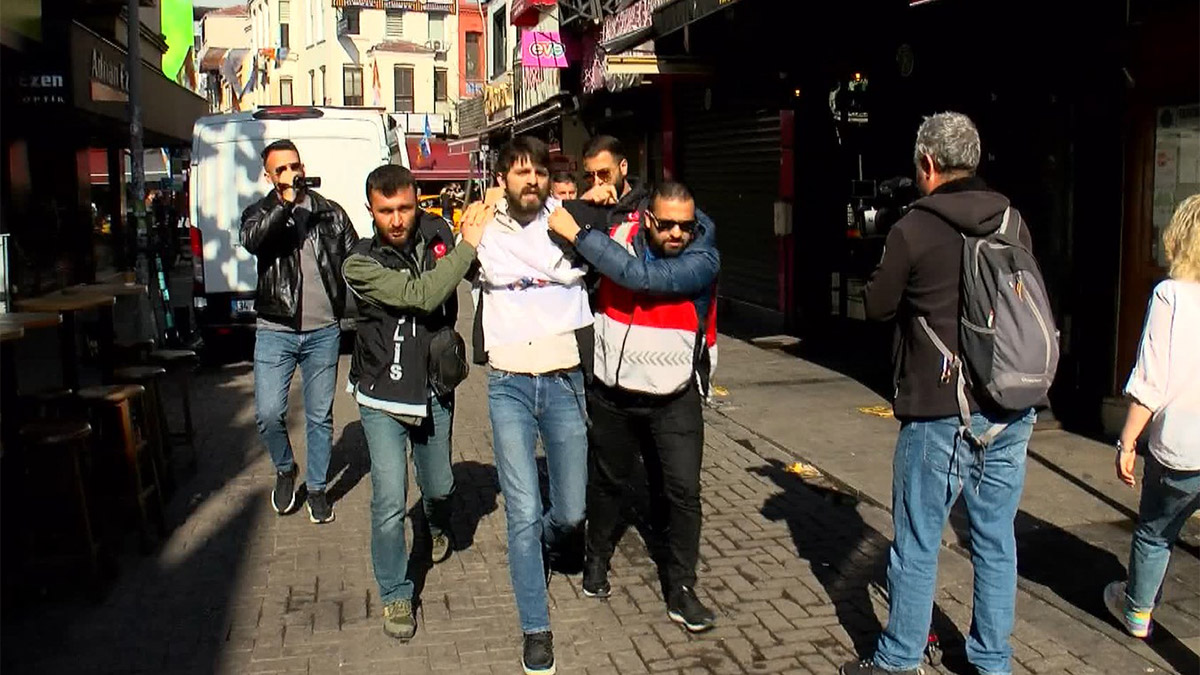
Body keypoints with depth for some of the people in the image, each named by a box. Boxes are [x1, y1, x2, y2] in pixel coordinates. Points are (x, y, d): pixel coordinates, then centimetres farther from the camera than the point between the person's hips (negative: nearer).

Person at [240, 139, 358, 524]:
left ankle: (317, 488, 25)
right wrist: (285, 201, -23)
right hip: (275, 332, -1)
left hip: (323, 332, 1)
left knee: (320, 416, 9)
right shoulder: (260, 213, 4)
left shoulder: (330, 213, 6)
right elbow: (251, 241, -19)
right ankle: (285, 470, 24)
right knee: (268, 413, -5)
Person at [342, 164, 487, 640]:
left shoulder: (436, 232, -5)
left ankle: (438, 526, 56)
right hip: (383, 399, -4)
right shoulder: (360, 265, -17)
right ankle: (395, 594, 15)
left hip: (435, 391, 4)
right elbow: (421, 296, -31)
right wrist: (468, 247, -26)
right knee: (390, 503, -6)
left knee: (439, 486, 20)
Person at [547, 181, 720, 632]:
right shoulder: (620, 236, -5)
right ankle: (597, 559, 42)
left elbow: (641, 275, -29)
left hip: (675, 399, -2)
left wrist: (577, 233, -27)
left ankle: (681, 591, 12)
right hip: (612, 393, 3)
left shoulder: (703, 259, -15)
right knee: (607, 482, 18)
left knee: (682, 491, -4)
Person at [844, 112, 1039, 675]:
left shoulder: (913, 229, -11)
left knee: (917, 544, 6)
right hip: (1011, 412, 5)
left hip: (940, 413, -5)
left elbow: (877, 307, 0)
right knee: (996, 541, 14)